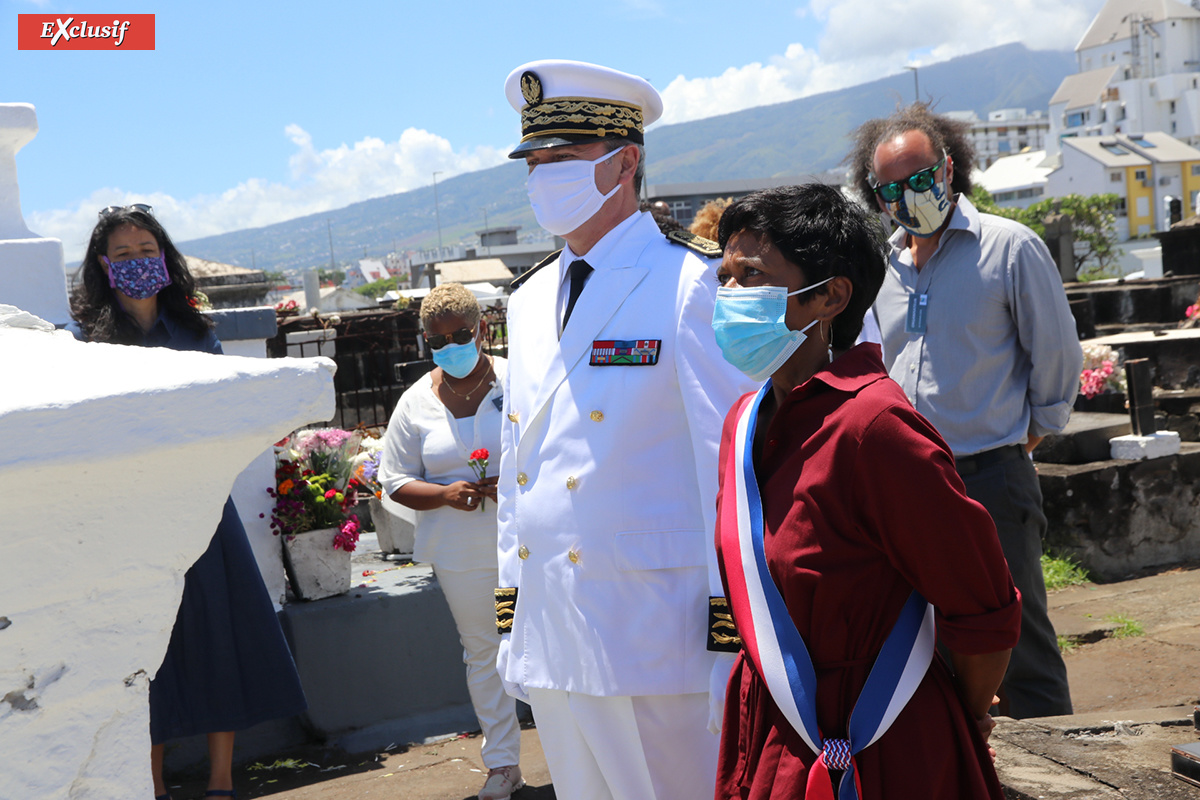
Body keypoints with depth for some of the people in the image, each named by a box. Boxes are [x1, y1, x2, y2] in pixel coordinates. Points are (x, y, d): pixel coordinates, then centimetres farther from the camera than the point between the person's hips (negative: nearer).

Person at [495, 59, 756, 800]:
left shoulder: (691, 284, -9)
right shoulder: (530, 301, 14)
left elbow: (730, 460, -12)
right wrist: (511, 608, 16)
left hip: (652, 635, -7)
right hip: (549, 638, 7)